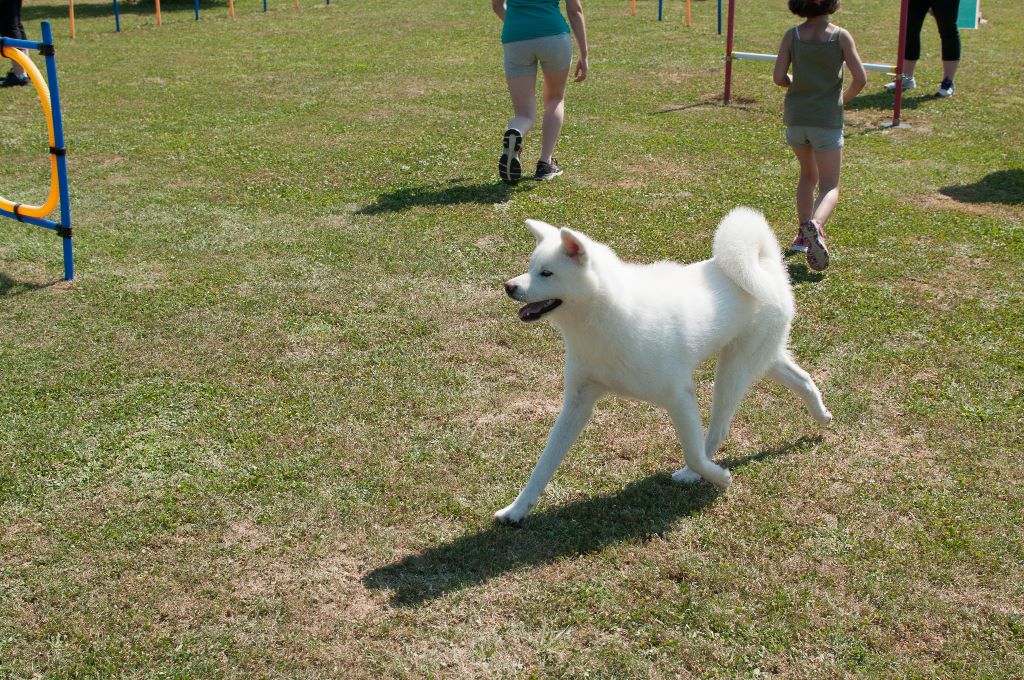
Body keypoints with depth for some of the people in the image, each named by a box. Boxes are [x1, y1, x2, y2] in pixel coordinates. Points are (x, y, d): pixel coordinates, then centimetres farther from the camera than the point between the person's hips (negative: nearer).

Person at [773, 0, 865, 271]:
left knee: (808, 174, 26)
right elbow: (860, 78, -11)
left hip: (795, 116, 3)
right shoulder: (840, 36, -7)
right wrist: (845, 98, 9)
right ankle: (816, 224, -30)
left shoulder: (792, 35, -3)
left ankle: (802, 235, 24)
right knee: (829, 186, 1)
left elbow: (778, 77, -8)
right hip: (827, 118, -3)